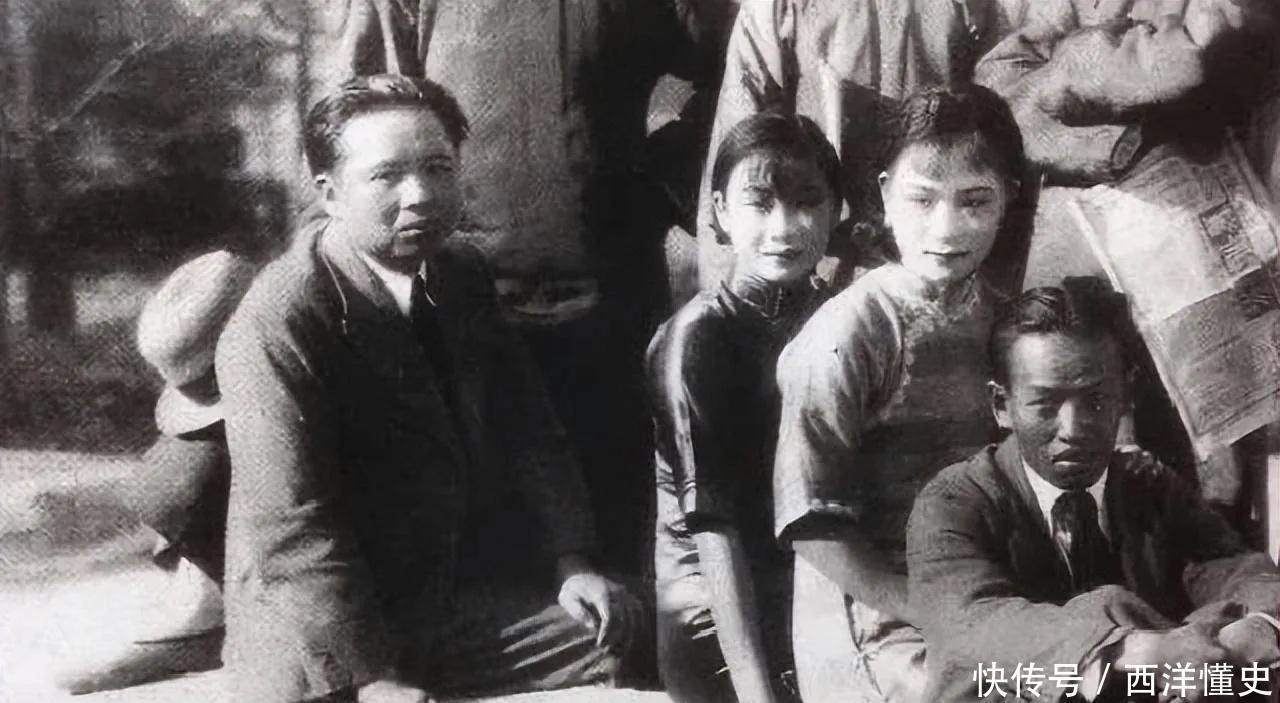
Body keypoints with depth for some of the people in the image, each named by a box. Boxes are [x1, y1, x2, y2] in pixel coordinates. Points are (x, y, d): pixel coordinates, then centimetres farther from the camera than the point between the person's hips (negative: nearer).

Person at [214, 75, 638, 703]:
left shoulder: (463, 277, 3)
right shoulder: (275, 327, -19)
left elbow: (525, 422, 9)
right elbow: (292, 532, -22)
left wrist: (572, 561, -1)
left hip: (464, 598, 6)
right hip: (320, 645, -6)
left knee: (627, 630, 3)